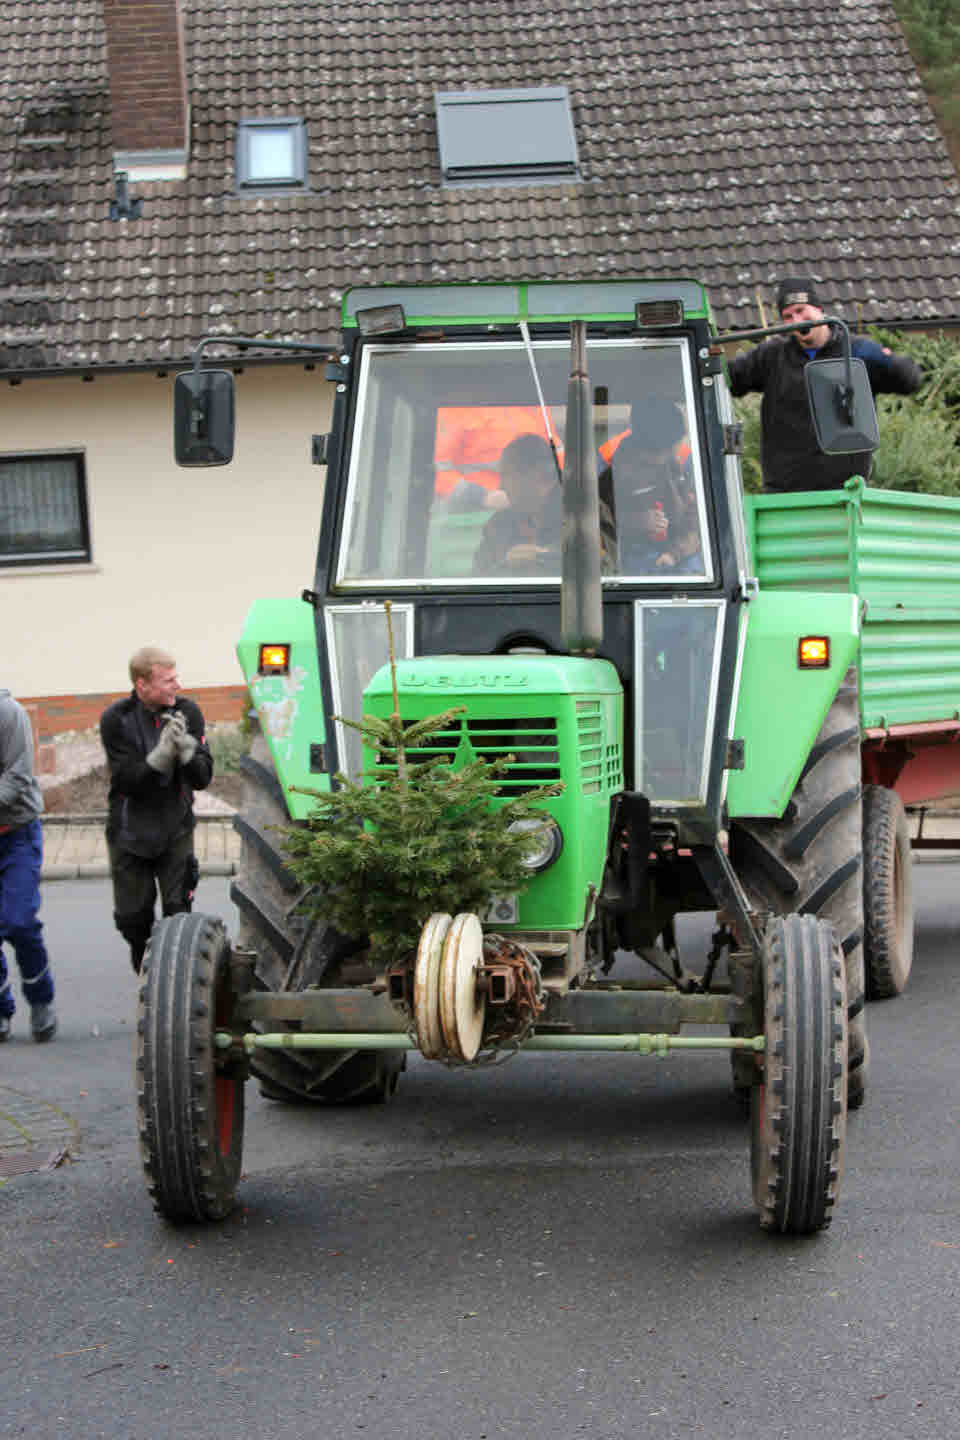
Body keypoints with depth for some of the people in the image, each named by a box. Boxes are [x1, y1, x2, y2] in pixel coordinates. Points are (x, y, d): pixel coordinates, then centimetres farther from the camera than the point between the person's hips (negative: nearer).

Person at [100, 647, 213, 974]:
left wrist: (186, 747, -28)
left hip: (175, 830, 1)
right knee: (133, 916, 7)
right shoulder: (116, 720, -14)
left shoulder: (187, 712, -8)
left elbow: (203, 778, -8)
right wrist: (163, 751, -33)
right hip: (130, 833, -1)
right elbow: (128, 781, -19)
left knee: (179, 913, -4)